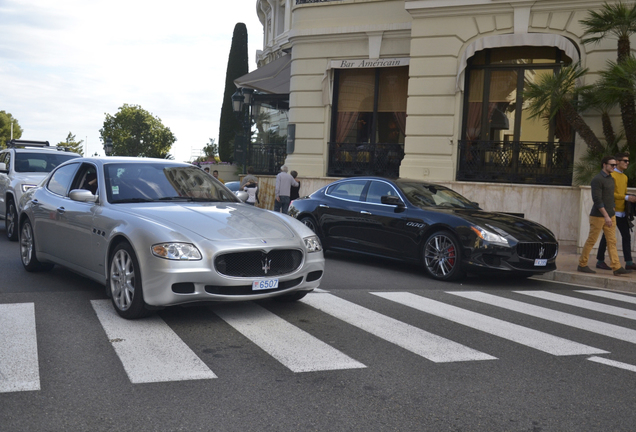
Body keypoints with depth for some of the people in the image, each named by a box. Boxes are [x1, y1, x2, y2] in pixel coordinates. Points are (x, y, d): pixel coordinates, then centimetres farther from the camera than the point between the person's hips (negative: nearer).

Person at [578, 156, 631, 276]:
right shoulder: (597, 180, -14)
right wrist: (606, 216, -22)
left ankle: (617, 268, 3)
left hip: (610, 215, 8)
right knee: (591, 241, -1)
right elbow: (597, 199, -20)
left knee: (612, 242, 4)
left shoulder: (611, 179, 14)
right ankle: (582, 265, 9)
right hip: (598, 216, -8)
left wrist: (612, 211, 17)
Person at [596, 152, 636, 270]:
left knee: (626, 236, 4)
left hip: (622, 212, 8)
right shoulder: (611, 175, -10)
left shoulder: (625, 177, 17)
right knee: (607, 237, 0)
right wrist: (626, 198, -21)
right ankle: (600, 261, 10)